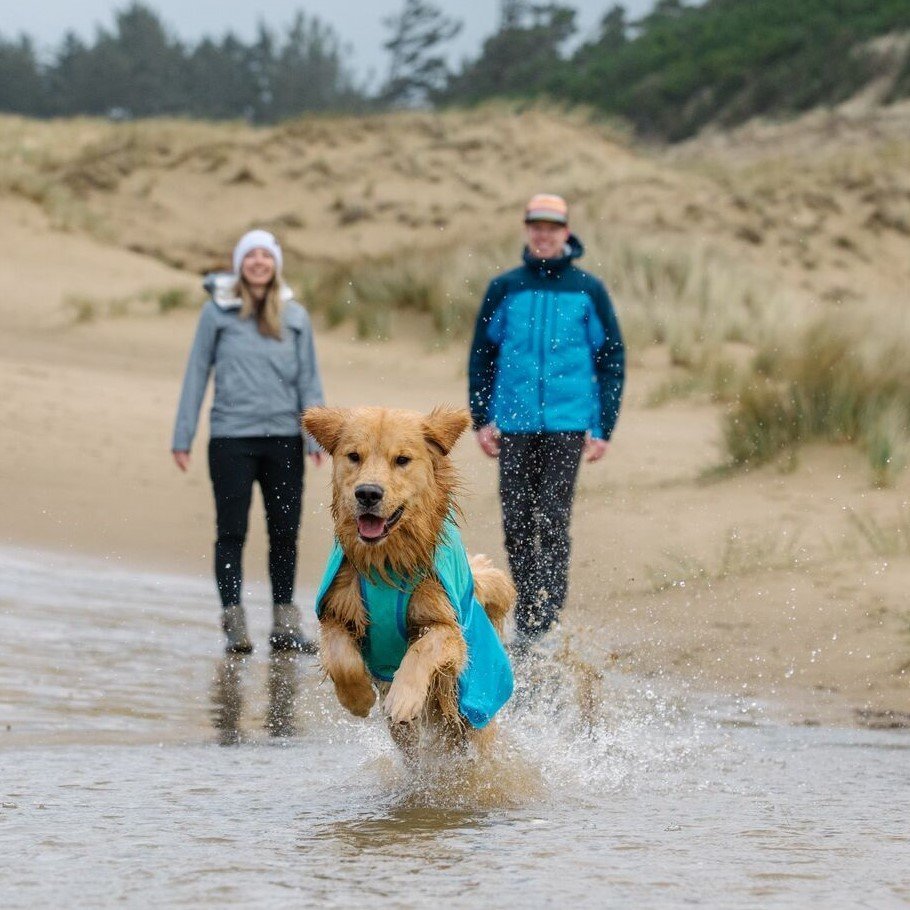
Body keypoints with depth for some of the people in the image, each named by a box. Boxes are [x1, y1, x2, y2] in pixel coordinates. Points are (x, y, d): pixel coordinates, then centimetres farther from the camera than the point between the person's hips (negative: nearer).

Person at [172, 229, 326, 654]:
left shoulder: (295, 316, 8)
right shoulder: (217, 312, 2)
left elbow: (309, 379, 9)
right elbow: (197, 374, 5)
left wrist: (317, 436, 0)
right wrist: (183, 436, 2)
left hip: (284, 439, 2)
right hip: (231, 438, -2)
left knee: (285, 533, 6)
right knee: (232, 532, -3)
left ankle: (285, 626, 16)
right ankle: (234, 626, 0)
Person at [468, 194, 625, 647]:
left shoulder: (587, 290, 4)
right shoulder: (505, 288, 7)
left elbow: (612, 359, 7)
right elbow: (481, 355, 13)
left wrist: (603, 428, 1)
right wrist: (481, 419, 5)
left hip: (567, 426, -2)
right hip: (514, 426, 2)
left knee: (553, 522, -9)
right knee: (516, 525, 4)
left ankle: (546, 622, -8)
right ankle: (526, 617, 16)